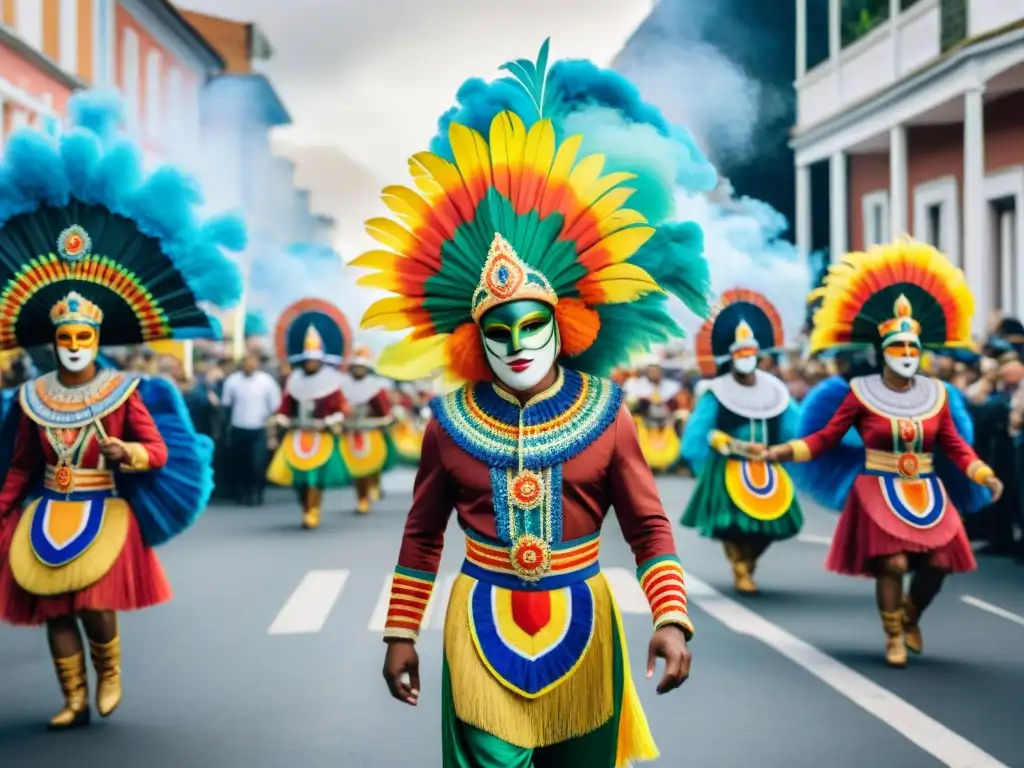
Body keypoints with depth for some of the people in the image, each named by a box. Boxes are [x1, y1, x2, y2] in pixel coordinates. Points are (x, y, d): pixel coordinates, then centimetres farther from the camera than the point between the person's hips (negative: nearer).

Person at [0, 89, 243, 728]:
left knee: (96, 603, -12)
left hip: (104, 512, -3)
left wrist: (130, 453, -23)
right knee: (53, 609, 2)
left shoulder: (125, 392, -4)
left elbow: (160, 451, -3)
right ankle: (75, 700, 14)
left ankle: (110, 674, 17)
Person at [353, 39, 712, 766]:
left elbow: (650, 527, -2)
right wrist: (401, 634, 7)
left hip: (580, 623, 1)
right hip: (483, 626, 0)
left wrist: (673, 619, -15)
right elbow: (423, 535, 8)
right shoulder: (450, 422, -1)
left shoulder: (606, 415, -4)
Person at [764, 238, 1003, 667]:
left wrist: (983, 474, -7)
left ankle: (911, 617, 29)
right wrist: (785, 451, -14)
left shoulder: (936, 394, 4)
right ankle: (893, 637, 9)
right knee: (892, 562, -15)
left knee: (937, 562, -4)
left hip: (928, 494, 4)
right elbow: (826, 437, -4)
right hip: (879, 494, -3)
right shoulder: (861, 393, -5)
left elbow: (955, 445, 5)